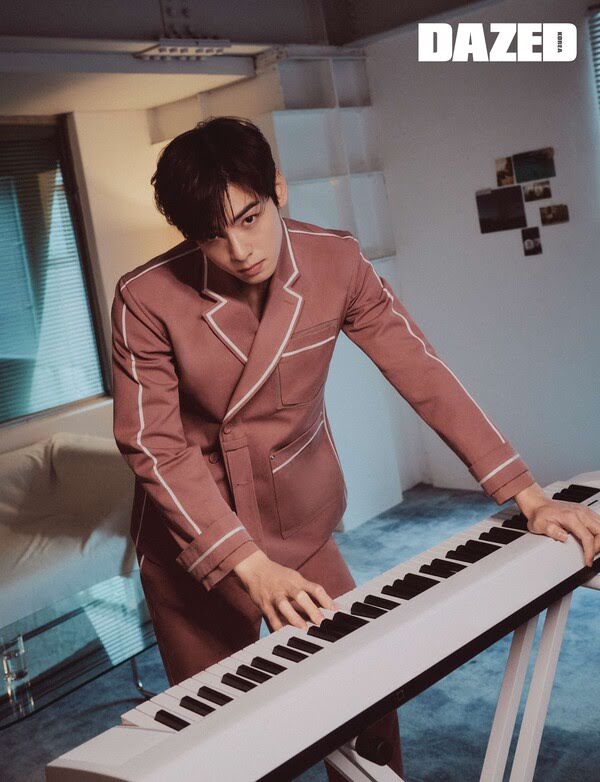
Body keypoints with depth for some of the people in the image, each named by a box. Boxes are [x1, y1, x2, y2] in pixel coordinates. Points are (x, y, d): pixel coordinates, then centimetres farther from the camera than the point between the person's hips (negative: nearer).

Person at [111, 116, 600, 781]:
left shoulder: (334, 261, -12)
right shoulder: (147, 299, -19)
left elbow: (422, 373, -12)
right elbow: (152, 446, -18)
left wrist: (528, 496, -15)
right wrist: (250, 566, -26)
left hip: (300, 527, 2)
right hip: (191, 539, -1)